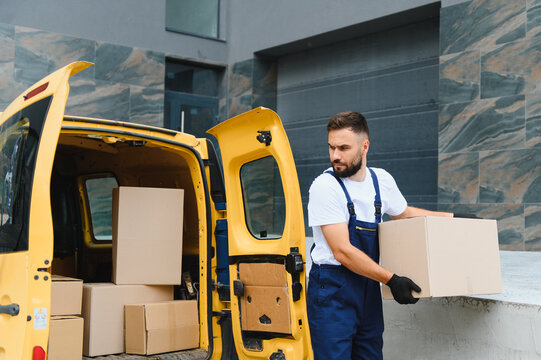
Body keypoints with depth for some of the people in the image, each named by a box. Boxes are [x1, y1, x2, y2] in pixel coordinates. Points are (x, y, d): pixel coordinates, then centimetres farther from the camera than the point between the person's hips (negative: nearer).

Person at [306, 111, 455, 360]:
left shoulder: (382, 180, 4)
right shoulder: (324, 187, -15)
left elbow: (404, 214, 26)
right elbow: (342, 251, -18)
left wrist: (454, 217, 24)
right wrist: (391, 279, -19)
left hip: (369, 289, 6)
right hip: (332, 290, -6)